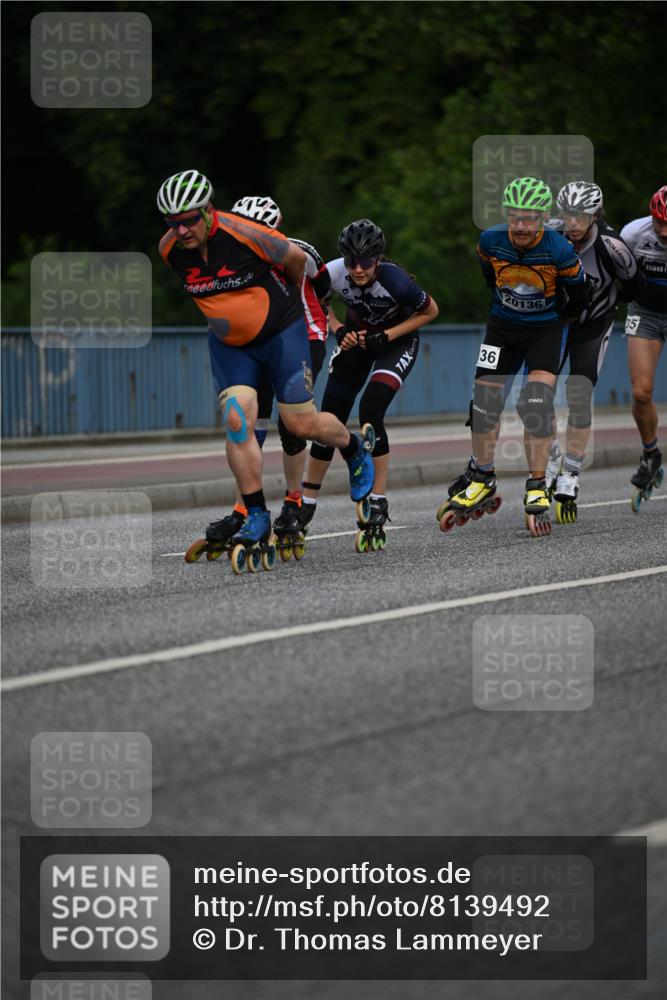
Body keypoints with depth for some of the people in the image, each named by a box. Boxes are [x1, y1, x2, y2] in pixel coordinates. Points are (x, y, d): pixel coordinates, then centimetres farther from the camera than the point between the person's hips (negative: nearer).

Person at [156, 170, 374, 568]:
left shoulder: (243, 234, -28)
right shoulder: (169, 249, -15)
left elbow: (296, 258, -10)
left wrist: (287, 297, 9)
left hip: (282, 332, -3)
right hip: (230, 344, 3)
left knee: (302, 424, -1)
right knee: (237, 421, -13)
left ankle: (355, 449, 32)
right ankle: (257, 517, -4)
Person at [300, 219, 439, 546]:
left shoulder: (395, 280, -35)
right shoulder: (334, 273, -26)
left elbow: (430, 311, -17)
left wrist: (385, 336, -24)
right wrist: (337, 329, -17)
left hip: (396, 339, -4)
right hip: (357, 336, 4)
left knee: (370, 414, -23)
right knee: (330, 417, 3)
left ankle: (378, 503, -12)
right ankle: (307, 501, 19)